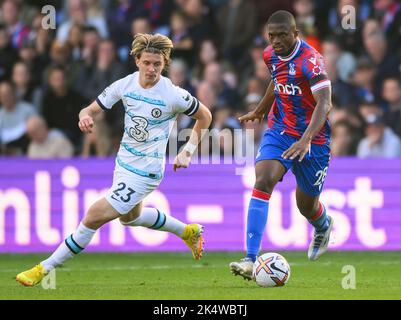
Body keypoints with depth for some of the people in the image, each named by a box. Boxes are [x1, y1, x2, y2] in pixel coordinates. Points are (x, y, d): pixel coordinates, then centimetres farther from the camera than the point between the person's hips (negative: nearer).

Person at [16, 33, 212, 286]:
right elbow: (92, 110, -1)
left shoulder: (174, 95, -19)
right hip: (123, 163, 8)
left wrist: (188, 152, -8)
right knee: (130, 216, 33)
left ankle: (45, 269, -3)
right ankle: (187, 231, 53)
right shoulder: (125, 85, -8)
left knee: (93, 218, -14)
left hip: (144, 173, -8)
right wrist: (85, 117, -25)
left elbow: (205, 117, -3)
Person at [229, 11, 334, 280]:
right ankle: (251, 261, -26)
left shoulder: (310, 60, -23)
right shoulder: (271, 55, 0)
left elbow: (324, 103, -31)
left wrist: (306, 140, -43)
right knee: (262, 182, -21)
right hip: (279, 131, 5)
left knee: (306, 205, 10)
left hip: (312, 138, -4)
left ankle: (324, 227, 51)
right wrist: (259, 112, 35)